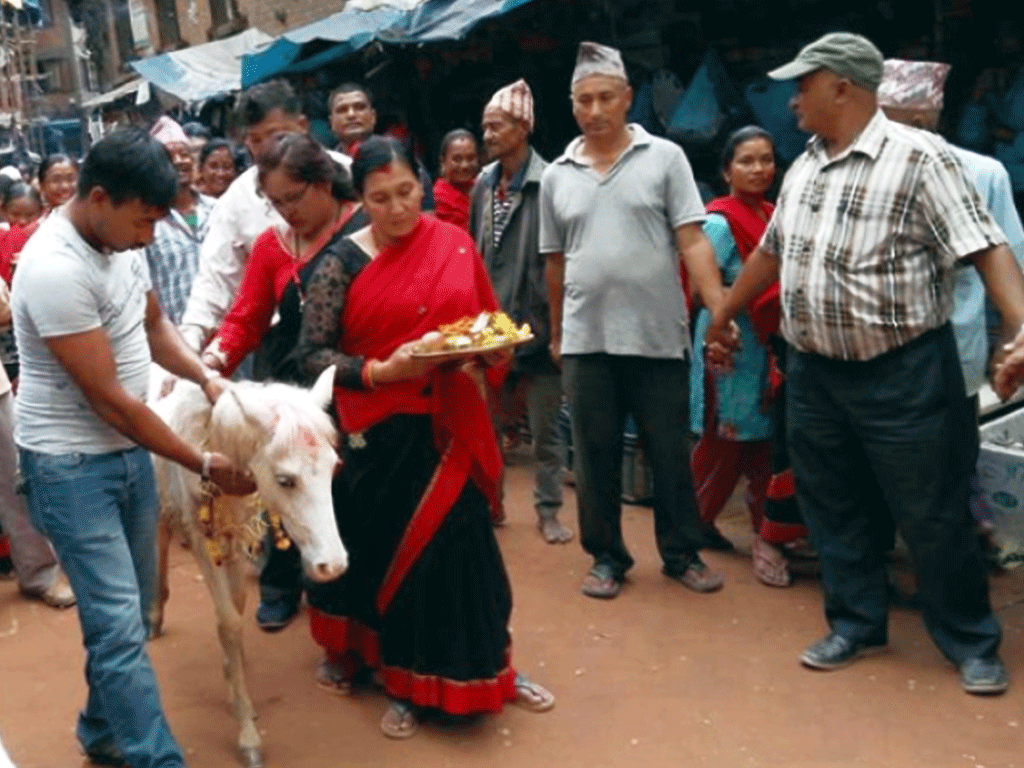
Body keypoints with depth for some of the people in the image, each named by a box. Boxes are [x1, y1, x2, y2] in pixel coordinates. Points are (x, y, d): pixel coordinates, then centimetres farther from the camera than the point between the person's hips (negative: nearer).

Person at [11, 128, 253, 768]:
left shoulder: (120, 238, -1)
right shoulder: (56, 270, -26)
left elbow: (154, 324, 16)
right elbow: (110, 401, -22)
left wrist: (206, 377, -4)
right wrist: (205, 465, -15)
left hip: (129, 450, 8)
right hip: (72, 465, -8)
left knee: (129, 610, 17)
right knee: (119, 625, -5)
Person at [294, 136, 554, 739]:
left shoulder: (455, 243, 3)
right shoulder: (343, 262, -6)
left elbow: (491, 322, 11)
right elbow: (313, 353, -8)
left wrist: (495, 352, -11)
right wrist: (382, 370, -21)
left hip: (454, 426, 2)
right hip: (381, 434, -2)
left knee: (464, 543, 9)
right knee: (390, 548, 8)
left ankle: (489, 667, 29)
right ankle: (405, 683, 28)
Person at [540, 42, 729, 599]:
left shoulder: (665, 157, -1)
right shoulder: (556, 175, 7)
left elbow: (692, 242, -5)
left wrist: (721, 311, -14)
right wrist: (556, 333, 16)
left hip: (658, 337, -2)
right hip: (587, 340, 2)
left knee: (670, 454, 9)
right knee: (595, 457, 9)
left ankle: (681, 552, 25)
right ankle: (607, 556, 24)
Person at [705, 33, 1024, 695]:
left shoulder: (920, 158, -13)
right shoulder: (804, 167, 10)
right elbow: (770, 251, 22)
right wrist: (724, 316, 27)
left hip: (904, 373, -6)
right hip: (813, 373, 7)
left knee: (933, 517, 4)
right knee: (834, 509, 13)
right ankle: (857, 626, 30)